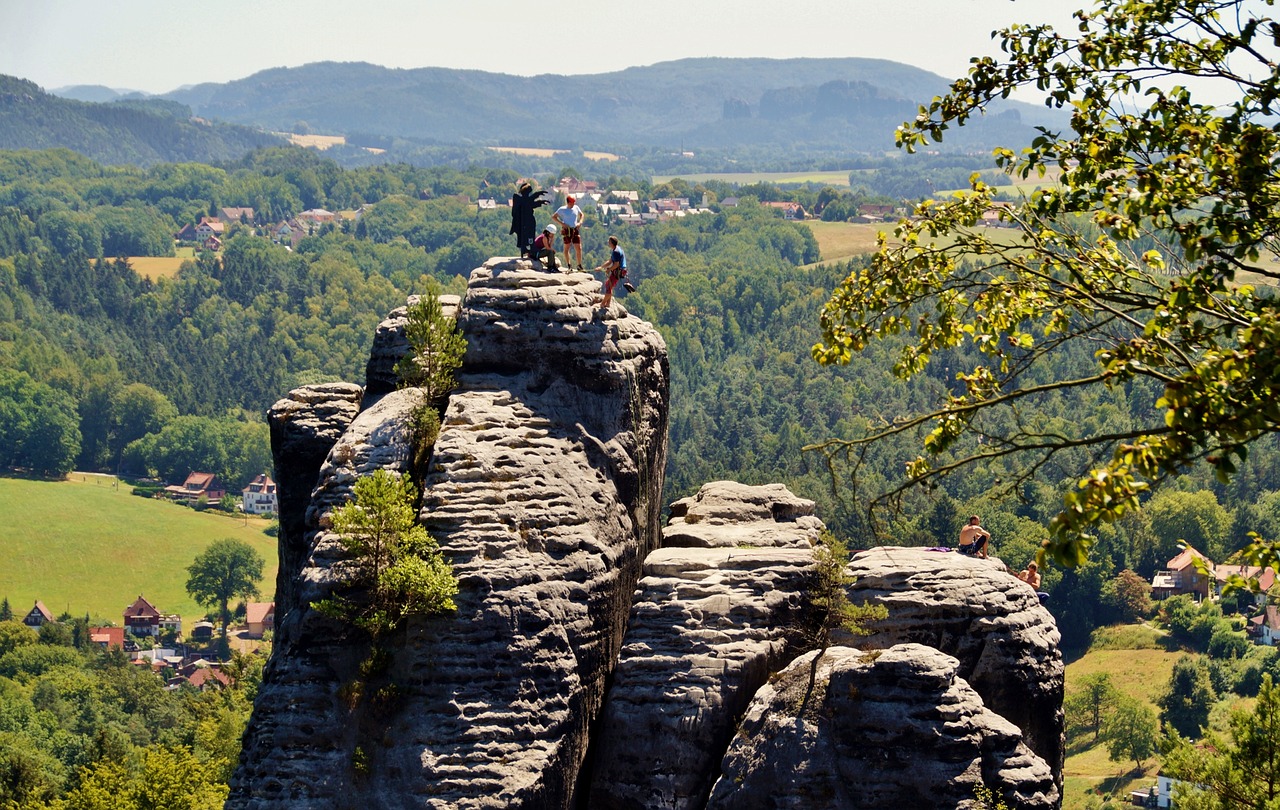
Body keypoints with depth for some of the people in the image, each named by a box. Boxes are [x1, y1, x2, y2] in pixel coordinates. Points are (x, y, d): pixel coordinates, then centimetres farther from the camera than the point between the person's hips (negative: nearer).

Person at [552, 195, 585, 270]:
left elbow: (581, 215, 26)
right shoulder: (562, 209, -2)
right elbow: (553, 216, 1)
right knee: (567, 247, 4)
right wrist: (561, 223, -10)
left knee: (579, 248, -2)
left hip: (575, 230, 3)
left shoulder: (576, 208, 9)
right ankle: (568, 264, 15)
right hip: (567, 230, -3)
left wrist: (580, 222, 7)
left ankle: (579, 265, 5)